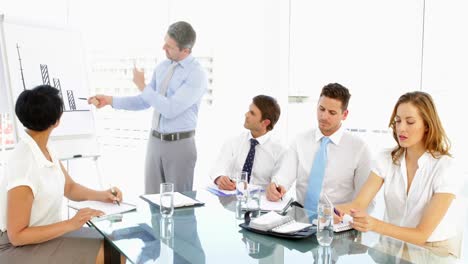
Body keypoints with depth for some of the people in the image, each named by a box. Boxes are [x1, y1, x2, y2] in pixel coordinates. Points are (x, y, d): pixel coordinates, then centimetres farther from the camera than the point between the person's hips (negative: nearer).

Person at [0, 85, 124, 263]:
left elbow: (69, 188, 9)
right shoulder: (23, 167, -29)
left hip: (47, 232, 8)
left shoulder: (44, 148, -4)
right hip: (20, 247, -8)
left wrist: (101, 195, -8)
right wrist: (71, 224, -25)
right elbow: (17, 236, -23)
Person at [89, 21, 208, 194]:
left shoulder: (197, 74, -16)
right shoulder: (162, 67, 7)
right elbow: (144, 101, 13)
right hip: (155, 140, 7)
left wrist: (142, 86, -14)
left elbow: (171, 109, -23)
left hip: (180, 144, -6)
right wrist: (110, 100, 4)